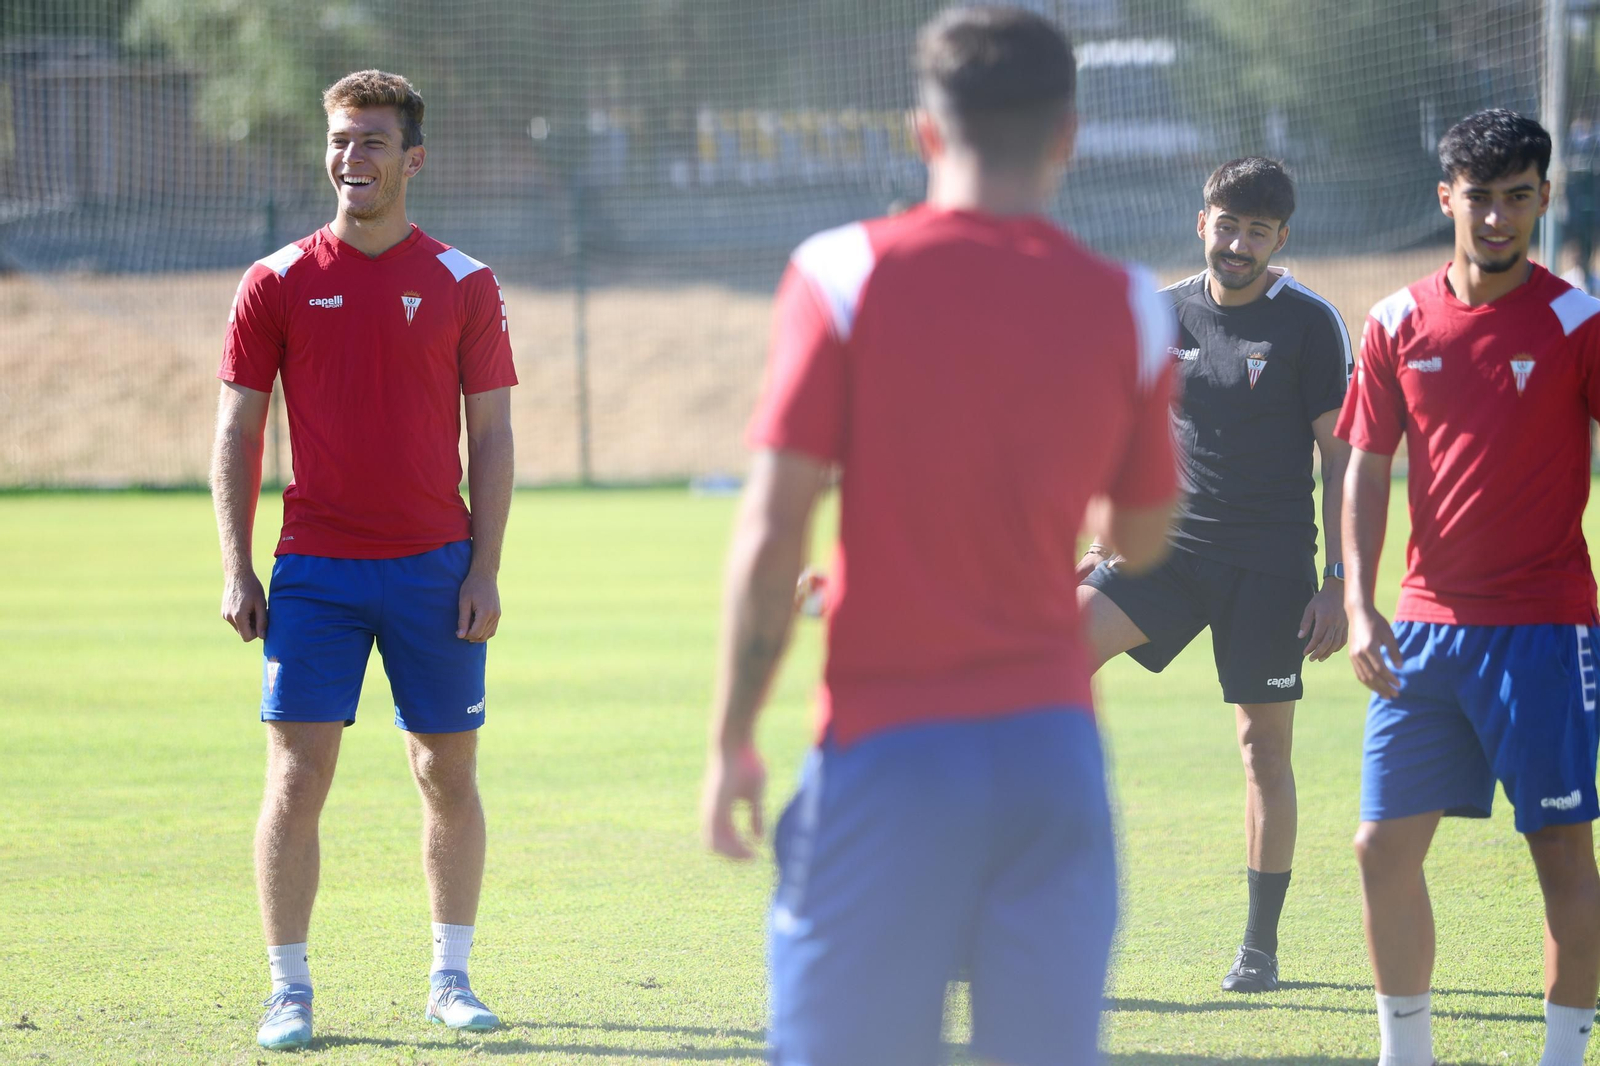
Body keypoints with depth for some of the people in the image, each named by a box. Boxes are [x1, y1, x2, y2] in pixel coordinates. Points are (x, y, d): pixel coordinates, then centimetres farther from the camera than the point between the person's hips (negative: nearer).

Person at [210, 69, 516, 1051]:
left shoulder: (463, 285, 3)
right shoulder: (278, 284, 3)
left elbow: (492, 436, 4)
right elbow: (238, 430, 5)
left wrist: (485, 571, -3)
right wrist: (237, 568, -2)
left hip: (435, 566, 1)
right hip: (315, 570, -1)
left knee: (450, 776, 7)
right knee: (296, 777, -7)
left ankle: (452, 977, 20)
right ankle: (290, 991, 0)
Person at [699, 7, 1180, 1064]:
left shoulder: (845, 274, -5)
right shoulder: (1126, 307, 3)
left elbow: (773, 533, -7)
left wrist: (734, 738, 1)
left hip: (888, 749, -2)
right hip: (1054, 740, 3)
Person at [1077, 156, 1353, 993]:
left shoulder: (1310, 325, -5)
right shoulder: (1163, 314, 7)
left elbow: (1339, 456, -4)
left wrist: (1338, 583, -9)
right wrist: (1107, 539, 12)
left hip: (1271, 562, -3)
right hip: (1173, 545, 4)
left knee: (1265, 744, 1)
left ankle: (1260, 945, 10)